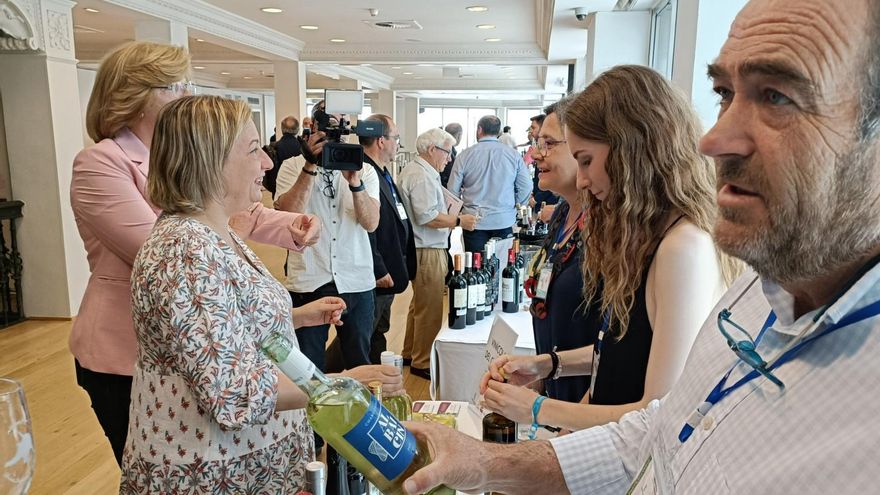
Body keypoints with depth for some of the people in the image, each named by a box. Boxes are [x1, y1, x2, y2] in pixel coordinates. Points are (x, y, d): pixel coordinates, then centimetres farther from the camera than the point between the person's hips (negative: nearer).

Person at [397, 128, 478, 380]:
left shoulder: (412, 169, 15)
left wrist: (452, 217, 18)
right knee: (430, 309, -1)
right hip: (428, 251, -11)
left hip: (422, 248, 11)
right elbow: (428, 217, -25)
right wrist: (459, 221, -17)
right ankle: (422, 363, 11)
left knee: (419, 304, 21)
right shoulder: (422, 177, -18)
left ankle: (410, 353, 33)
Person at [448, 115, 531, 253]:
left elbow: (452, 190, -1)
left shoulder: (465, 155, -3)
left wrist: (461, 208, 17)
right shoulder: (513, 155, 0)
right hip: (504, 221, 1)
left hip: (474, 222, -1)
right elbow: (526, 187, 1)